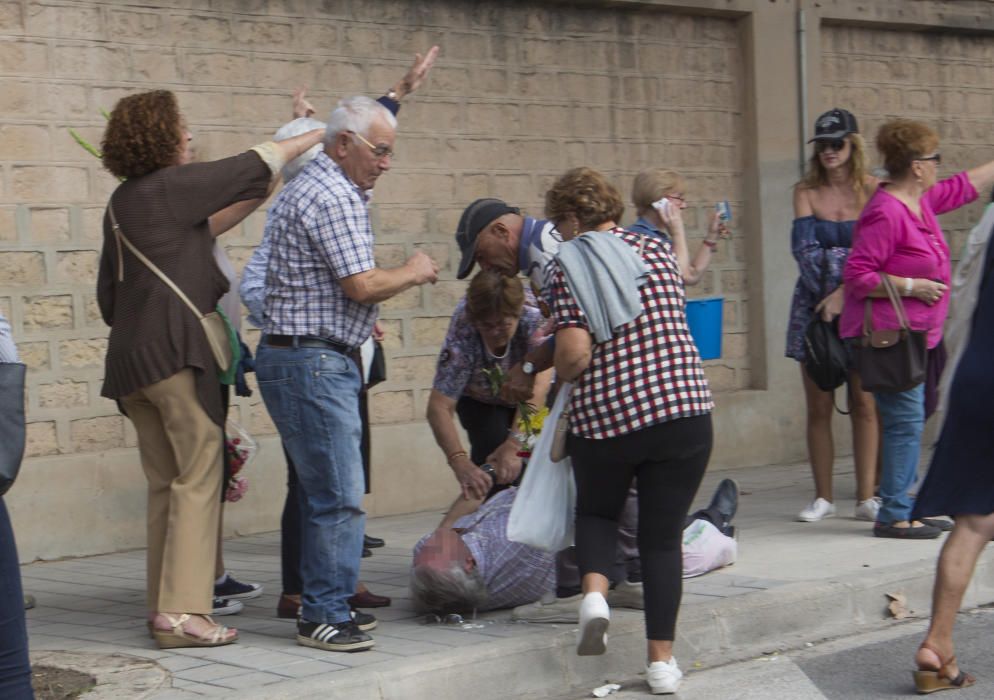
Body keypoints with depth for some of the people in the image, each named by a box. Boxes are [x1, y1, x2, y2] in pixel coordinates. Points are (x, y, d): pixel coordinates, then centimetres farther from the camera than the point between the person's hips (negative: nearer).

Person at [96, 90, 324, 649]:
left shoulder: (121, 203, 16)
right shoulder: (171, 186, -8)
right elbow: (257, 165, -1)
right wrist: (316, 136, 12)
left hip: (131, 354, 9)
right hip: (176, 351, -9)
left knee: (166, 482, 13)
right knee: (198, 477, -8)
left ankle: (162, 605, 15)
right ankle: (183, 611, -14)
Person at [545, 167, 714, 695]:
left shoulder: (567, 266, -4)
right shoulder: (656, 250, 10)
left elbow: (575, 353, -12)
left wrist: (561, 371, 9)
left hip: (603, 416, -2)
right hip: (683, 410, 2)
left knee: (596, 509, 25)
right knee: (663, 536, 11)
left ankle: (594, 589, -1)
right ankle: (661, 659, 8)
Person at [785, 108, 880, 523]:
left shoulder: (872, 190, 1)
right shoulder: (806, 191, 7)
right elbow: (803, 247, -2)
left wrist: (844, 293, -16)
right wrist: (829, 295, -12)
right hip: (816, 305, 2)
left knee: (864, 404, -3)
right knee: (818, 407, 0)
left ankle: (866, 497, 2)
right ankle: (823, 498, 6)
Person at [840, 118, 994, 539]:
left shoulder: (922, 201, 11)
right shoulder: (886, 213, -18)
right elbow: (856, 276, -20)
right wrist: (910, 287, -18)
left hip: (915, 335, 10)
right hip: (888, 335, -10)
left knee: (910, 421, 13)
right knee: (906, 421, -9)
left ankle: (905, 507, 20)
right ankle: (893, 516, -4)